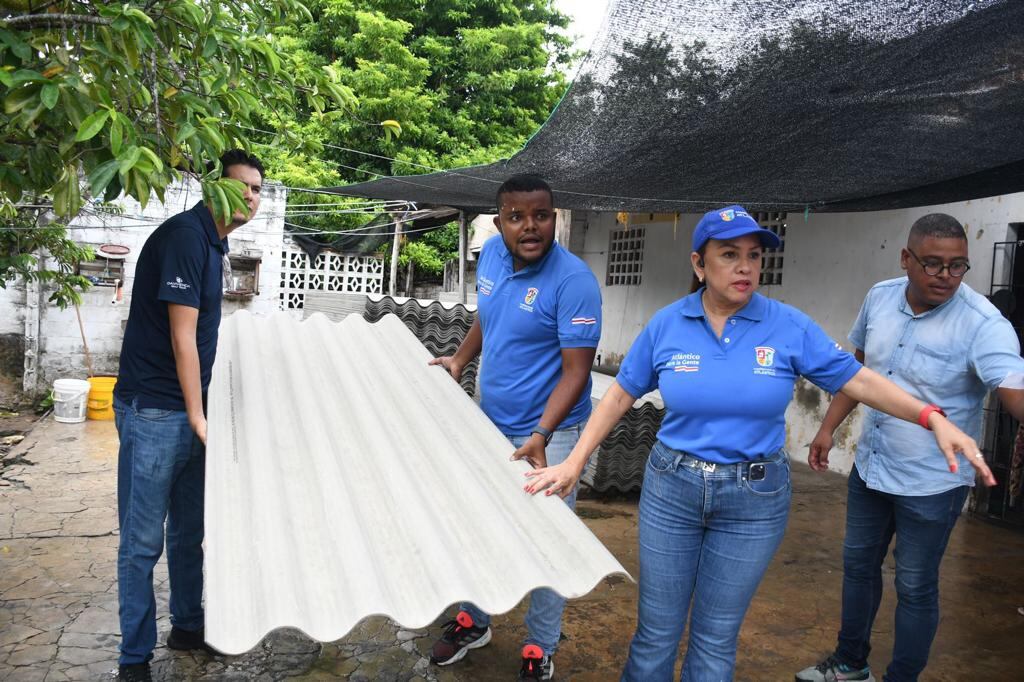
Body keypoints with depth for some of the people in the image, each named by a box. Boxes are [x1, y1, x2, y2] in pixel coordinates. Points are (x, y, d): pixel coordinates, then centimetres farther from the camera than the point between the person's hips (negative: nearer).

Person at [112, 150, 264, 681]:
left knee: (190, 530, 18)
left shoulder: (215, 243, 12)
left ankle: (188, 626, 33)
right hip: (153, 412, -9)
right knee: (143, 540, 2)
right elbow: (181, 335, -18)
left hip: (191, 410, 9)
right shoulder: (184, 234, -16)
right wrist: (197, 417, -15)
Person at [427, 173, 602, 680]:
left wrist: (540, 437, -32)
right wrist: (459, 361, 7)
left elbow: (576, 370, -23)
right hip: (489, 420, 7)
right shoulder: (491, 253, -1)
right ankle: (474, 620, 41)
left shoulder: (573, 281, -22)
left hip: (547, 432, -6)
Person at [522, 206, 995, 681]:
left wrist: (933, 419, -17)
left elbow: (857, 380, -4)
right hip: (671, 488, 1)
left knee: (717, 637, 14)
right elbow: (620, 395, 2)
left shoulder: (789, 326, -8)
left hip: (754, 499, 0)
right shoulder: (666, 325, -5)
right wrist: (574, 462, -3)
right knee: (656, 630, 11)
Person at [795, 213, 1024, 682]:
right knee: (858, 564, 20)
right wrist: (829, 428, 7)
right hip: (870, 465, 6)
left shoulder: (982, 324, -22)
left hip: (932, 483, -6)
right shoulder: (879, 297, -5)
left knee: (915, 587, 9)